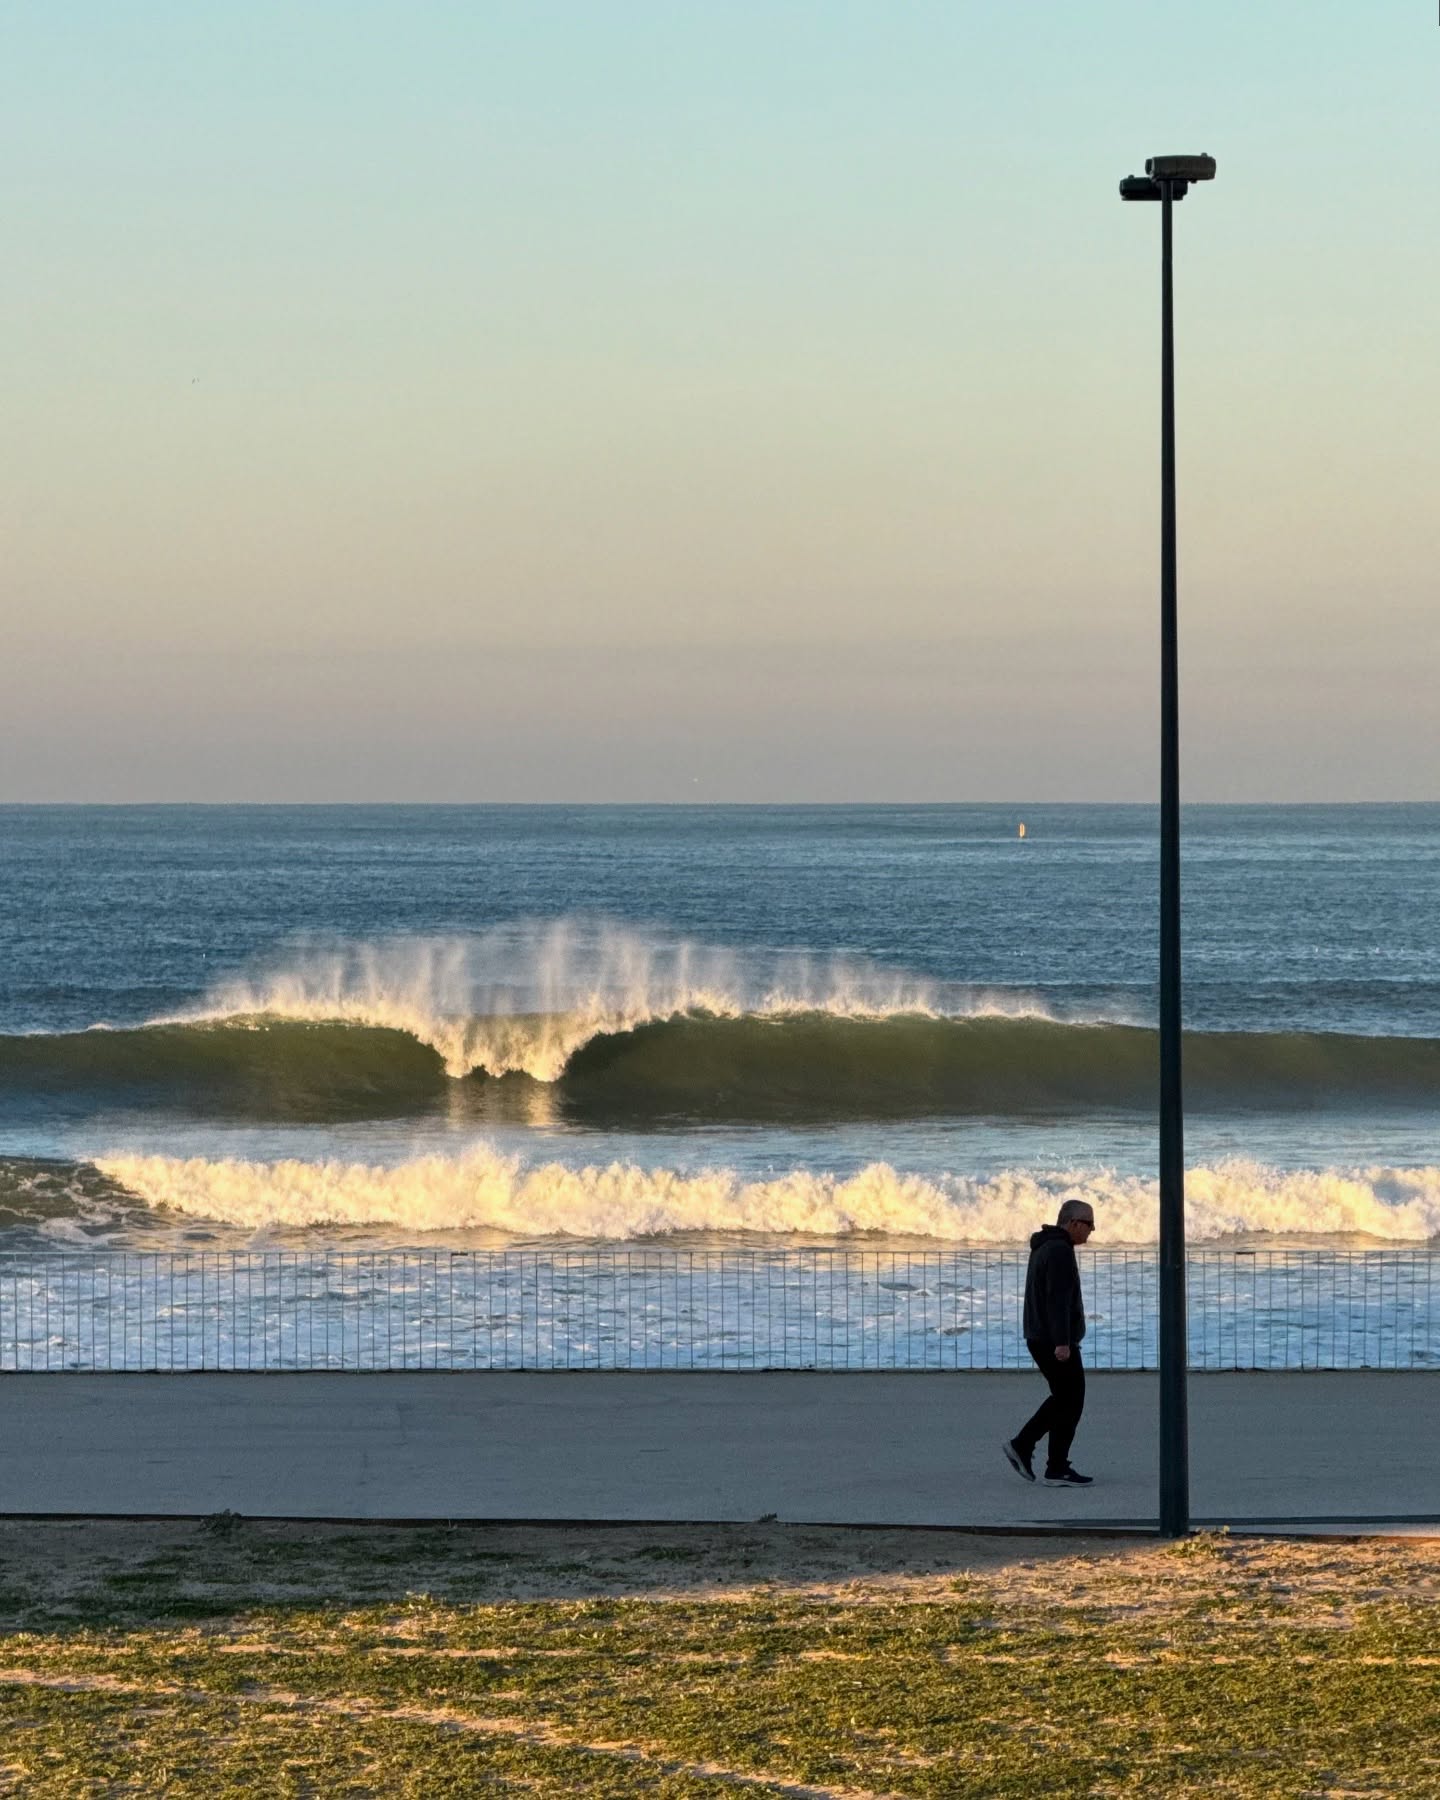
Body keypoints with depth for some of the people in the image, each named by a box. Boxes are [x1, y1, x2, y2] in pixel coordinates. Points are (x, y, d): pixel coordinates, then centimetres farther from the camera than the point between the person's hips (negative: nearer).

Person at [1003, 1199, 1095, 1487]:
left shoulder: (1043, 1248, 16)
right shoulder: (1060, 1251, -17)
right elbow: (1058, 1299, -25)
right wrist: (1062, 1342, -29)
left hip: (1039, 1339, 10)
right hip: (1058, 1343, -10)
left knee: (1063, 1398, 19)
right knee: (1070, 1402, -1)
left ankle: (1021, 1446, 15)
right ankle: (1057, 1470, 2)